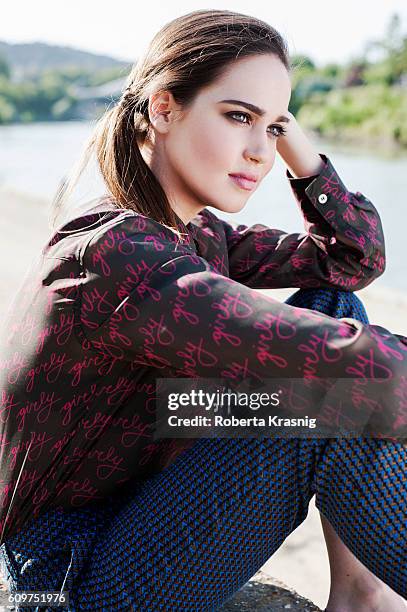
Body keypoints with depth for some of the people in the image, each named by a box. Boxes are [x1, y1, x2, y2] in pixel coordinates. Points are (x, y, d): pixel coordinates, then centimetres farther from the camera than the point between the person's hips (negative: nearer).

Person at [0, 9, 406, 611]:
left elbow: (357, 256, 5)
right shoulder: (110, 251, -28)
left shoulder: (200, 238, 1)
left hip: (138, 508, 9)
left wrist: (291, 139, -5)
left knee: (334, 303, -3)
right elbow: (335, 360, -35)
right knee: (329, 390, -25)